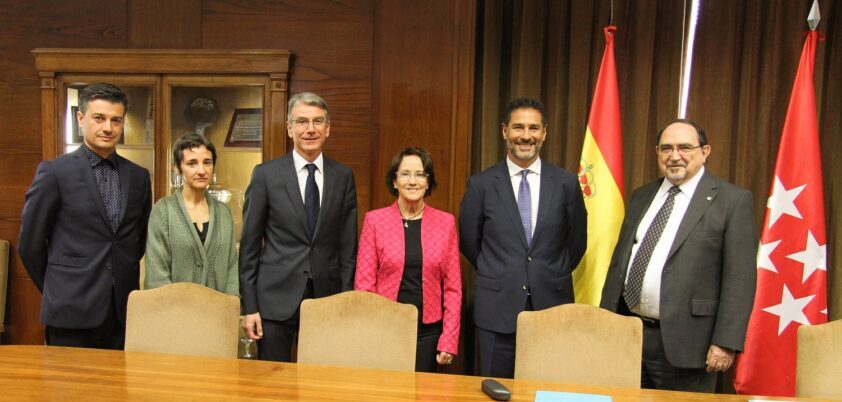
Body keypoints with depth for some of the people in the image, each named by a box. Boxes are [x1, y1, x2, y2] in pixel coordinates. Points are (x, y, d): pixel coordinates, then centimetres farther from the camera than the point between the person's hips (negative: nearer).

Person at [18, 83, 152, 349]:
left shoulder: (139, 176, 7)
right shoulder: (54, 172, -4)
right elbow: (29, 243, 0)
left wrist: (126, 282, 12)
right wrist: (56, 291, 7)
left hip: (125, 309, 4)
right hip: (72, 312, -3)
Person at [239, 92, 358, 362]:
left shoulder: (343, 177, 3)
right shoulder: (266, 174, -2)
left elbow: (348, 245, 5)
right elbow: (249, 245, -1)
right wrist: (249, 306, -4)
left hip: (327, 297, 2)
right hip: (276, 298, -1)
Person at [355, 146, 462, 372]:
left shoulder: (446, 222, 0)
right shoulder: (375, 220, -2)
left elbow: (453, 287, 2)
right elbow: (364, 283, -1)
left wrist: (449, 341, -2)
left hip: (428, 331, 1)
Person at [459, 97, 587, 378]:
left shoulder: (566, 183, 0)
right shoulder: (481, 184, -3)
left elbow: (577, 241, 10)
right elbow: (469, 241, 7)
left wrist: (553, 278, 12)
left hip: (552, 304, 1)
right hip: (497, 309, -1)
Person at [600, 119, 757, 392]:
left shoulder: (733, 201, -4)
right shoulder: (641, 196, 12)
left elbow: (740, 279, -8)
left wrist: (726, 343, -12)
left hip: (684, 342, -5)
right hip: (626, 333, 5)